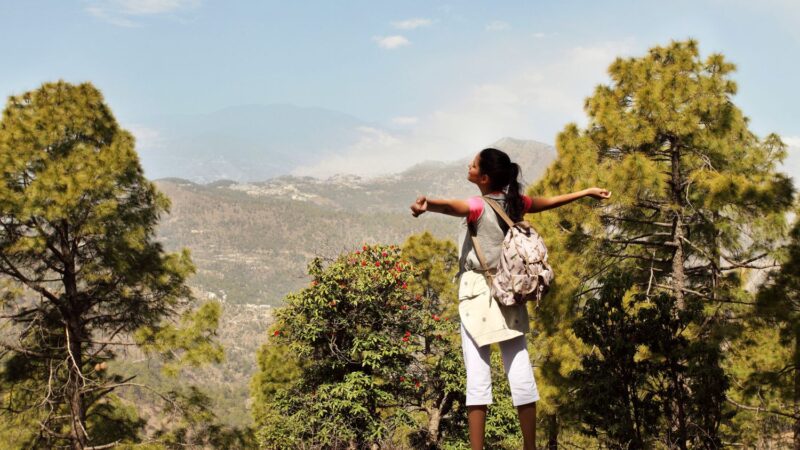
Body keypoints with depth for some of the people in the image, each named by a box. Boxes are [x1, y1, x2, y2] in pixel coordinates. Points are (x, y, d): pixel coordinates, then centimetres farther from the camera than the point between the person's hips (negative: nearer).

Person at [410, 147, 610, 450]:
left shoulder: (479, 206, -13)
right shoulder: (515, 202, 5)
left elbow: (452, 207, -36)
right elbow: (550, 201, 21)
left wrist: (427, 205, -58)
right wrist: (586, 192, 38)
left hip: (477, 294, -6)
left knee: (478, 375, -7)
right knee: (520, 371, 7)